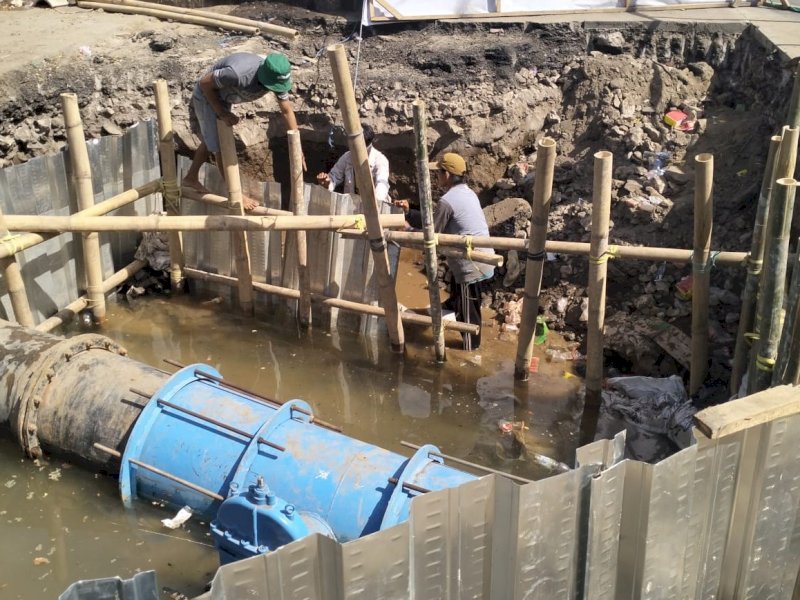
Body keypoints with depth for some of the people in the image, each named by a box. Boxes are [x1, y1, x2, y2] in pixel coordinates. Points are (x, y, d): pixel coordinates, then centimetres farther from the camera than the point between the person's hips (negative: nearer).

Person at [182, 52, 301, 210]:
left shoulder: (277, 78, -23)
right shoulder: (238, 73, -43)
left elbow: (287, 111, -13)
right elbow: (204, 83, -27)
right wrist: (222, 114, -23)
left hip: (224, 99, 7)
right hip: (207, 96, -7)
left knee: (211, 141, 21)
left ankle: (191, 178, 40)